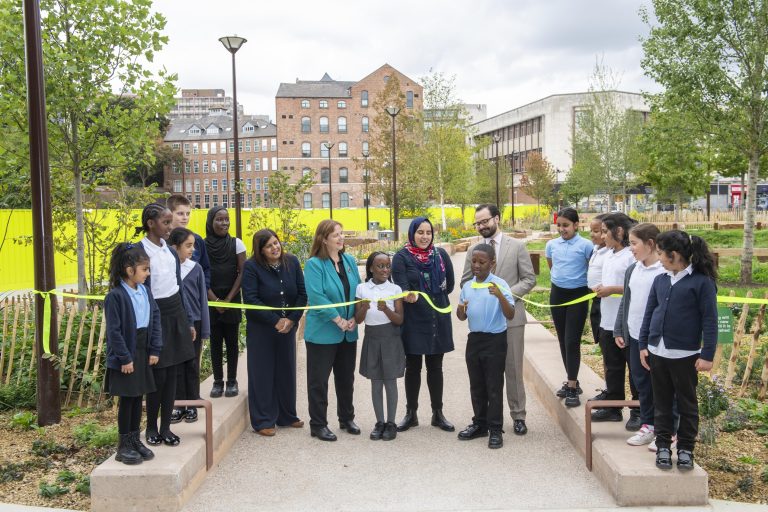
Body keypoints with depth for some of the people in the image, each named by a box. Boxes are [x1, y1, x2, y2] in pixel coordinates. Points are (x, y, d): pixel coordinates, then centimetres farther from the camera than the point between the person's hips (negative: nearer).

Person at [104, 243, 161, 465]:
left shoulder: (145, 291, 3)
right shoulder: (115, 296, -17)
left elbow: (155, 319, 6)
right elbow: (114, 331, -17)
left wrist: (155, 350, 1)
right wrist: (125, 358, -16)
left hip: (143, 352, 6)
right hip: (125, 357, -6)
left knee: (138, 397, 14)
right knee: (127, 399, 3)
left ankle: (135, 440, 27)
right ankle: (124, 446, 16)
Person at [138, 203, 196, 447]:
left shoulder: (170, 251, 10)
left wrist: (188, 322, 16)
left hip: (176, 313, 6)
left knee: (172, 373, 8)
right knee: (158, 374, -1)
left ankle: (166, 427, 18)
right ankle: (151, 427, 18)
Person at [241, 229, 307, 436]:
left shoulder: (292, 262, 0)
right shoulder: (251, 267, -11)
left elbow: (302, 293, 1)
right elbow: (250, 299, -17)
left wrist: (292, 319, -10)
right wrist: (275, 321, -18)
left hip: (288, 327, 4)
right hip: (261, 330, -4)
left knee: (287, 371, 12)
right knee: (263, 374, 3)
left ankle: (286, 416, 27)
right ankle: (263, 421, 14)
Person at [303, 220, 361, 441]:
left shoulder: (350, 261, 6)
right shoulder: (314, 264, -12)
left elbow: (358, 291, 9)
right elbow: (317, 297, -20)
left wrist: (354, 318, -5)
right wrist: (338, 320, -18)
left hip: (348, 332, 6)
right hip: (323, 333, -6)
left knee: (346, 377, 17)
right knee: (319, 380, 4)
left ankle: (347, 418, 33)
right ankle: (318, 424, 16)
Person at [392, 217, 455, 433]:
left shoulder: (441, 254, 4)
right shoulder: (402, 257, -5)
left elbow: (450, 283, 10)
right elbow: (400, 286, -15)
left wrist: (436, 297, 7)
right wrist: (408, 296, -34)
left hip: (438, 319, 2)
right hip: (413, 320, -2)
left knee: (435, 367, 10)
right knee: (413, 367, 7)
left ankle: (438, 414, 20)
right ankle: (411, 413, 18)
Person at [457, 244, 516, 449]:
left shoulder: (499, 284, -11)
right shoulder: (467, 286, 6)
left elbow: (510, 315, -19)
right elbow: (462, 317, 13)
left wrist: (500, 296, -35)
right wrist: (460, 309, -10)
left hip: (495, 340, -6)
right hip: (474, 339, 6)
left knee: (494, 387, 1)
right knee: (476, 386, 15)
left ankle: (495, 430, 11)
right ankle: (480, 424, 28)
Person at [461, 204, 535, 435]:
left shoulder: (517, 246, 1)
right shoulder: (473, 250, 8)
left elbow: (529, 279, 0)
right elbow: (465, 282, 11)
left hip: (511, 316, -2)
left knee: (513, 369, 4)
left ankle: (518, 416, 15)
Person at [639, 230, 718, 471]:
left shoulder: (702, 281, -10)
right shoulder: (660, 280, 6)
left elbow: (710, 320, -9)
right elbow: (649, 313, 11)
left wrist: (707, 354, -11)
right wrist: (643, 345, 7)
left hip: (685, 354, -5)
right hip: (657, 352, 5)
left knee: (687, 403, 10)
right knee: (661, 402, 13)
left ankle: (686, 448, 23)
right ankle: (663, 445, 24)